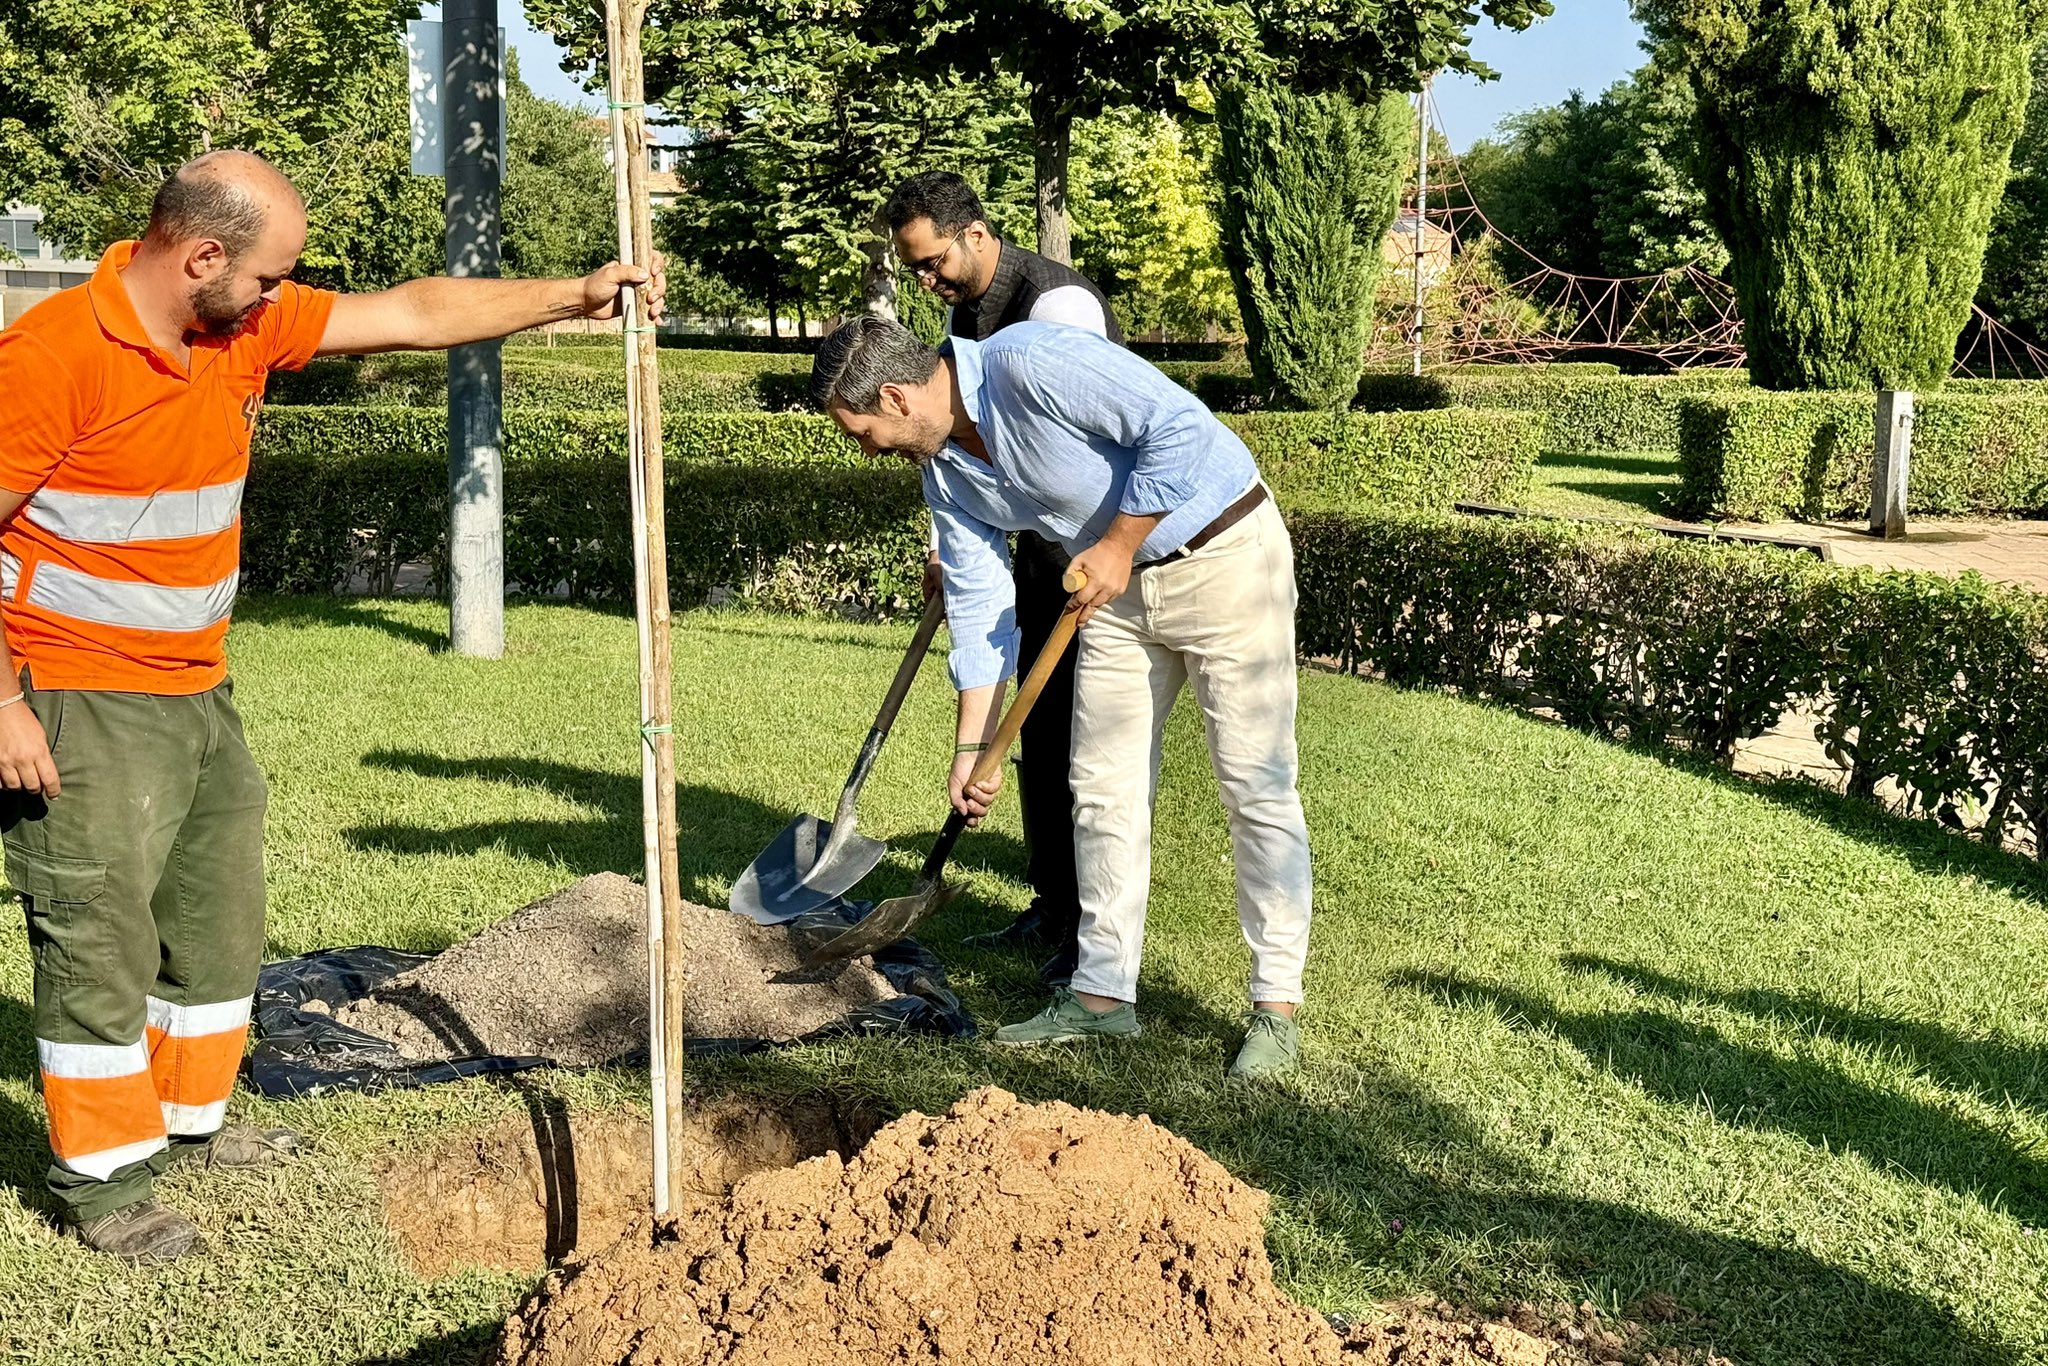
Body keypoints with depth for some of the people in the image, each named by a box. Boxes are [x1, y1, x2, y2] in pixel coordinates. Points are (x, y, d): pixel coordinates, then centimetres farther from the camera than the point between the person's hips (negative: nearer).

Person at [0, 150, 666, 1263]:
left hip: (198, 692, 8)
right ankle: (101, 1181, 13)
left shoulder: (246, 326, 3)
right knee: (101, 940, -1)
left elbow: (415, 314, 8)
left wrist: (577, 295, 5)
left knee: (218, 917, 17)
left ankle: (189, 1122, 35)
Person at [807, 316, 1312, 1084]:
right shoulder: (943, 467, 2)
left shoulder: (1031, 363, -25)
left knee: (1255, 787, -5)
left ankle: (1275, 1010, 2)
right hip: (1118, 588, 9)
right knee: (1103, 789, 8)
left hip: (1223, 555, -8)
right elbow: (977, 601, 6)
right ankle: (1103, 995, 18)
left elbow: (1177, 424, -27)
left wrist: (1120, 543, -19)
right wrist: (974, 746, 5)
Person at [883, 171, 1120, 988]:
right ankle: (1052, 907, 22)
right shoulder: (962, 312, 9)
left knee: (1085, 731, -8)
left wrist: (1097, 564, -28)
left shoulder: (1056, 303, -20)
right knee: (1039, 728, 12)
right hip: (1041, 534, 9)